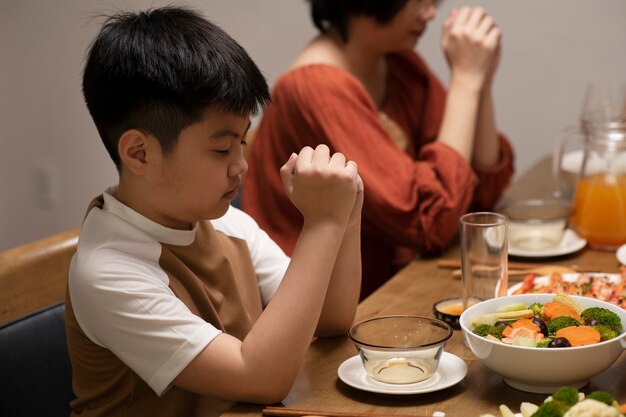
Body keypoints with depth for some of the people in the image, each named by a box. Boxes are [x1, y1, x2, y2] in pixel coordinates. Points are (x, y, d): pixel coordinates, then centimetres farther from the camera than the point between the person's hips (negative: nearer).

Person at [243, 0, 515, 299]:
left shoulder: (400, 67, 2)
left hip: (385, 284, 7)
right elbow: (434, 220, -25)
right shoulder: (318, 87, -21)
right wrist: (465, 79, -20)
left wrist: (480, 79, -10)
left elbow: (484, 191, 2)